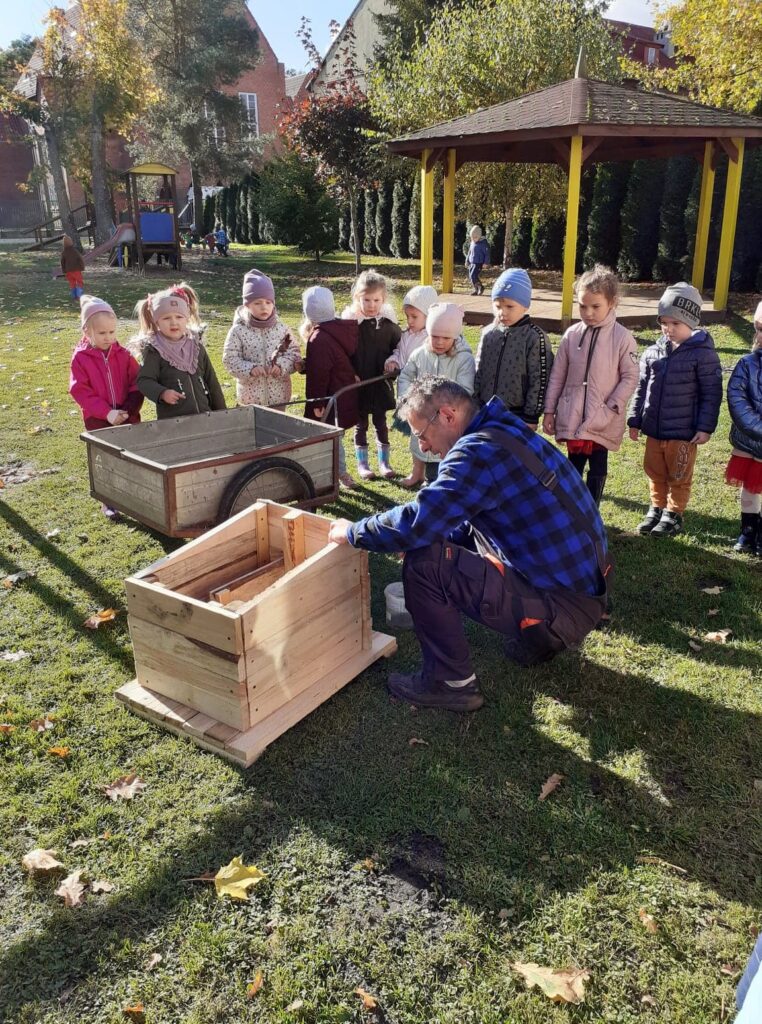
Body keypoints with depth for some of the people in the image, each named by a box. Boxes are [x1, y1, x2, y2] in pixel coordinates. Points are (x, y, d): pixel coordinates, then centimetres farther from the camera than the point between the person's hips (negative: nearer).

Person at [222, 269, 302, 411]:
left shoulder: (281, 328, -1)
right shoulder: (238, 330, -8)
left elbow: (294, 352, 1)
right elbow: (230, 359, -8)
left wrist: (281, 366, -18)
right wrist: (250, 369, -23)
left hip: (278, 394, 2)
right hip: (251, 395, -2)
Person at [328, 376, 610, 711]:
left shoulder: (478, 450, -19)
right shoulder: (507, 432, 10)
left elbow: (417, 523, -24)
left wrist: (353, 532, -8)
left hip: (561, 605, -10)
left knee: (423, 562, -16)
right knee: (462, 532, 24)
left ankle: (451, 683, 1)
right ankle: (536, 639, 27)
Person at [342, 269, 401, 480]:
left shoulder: (388, 321, -3)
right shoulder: (350, 320, -10)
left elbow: (398, 346, 8)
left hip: (381, 383, 2)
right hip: (358, 384, -2)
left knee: (381, 423, 13)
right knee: (361, 424, 11)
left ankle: (384, 462, 26)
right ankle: (362, 464, 23)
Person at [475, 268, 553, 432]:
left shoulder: (535, 338, -11)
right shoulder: (488, 333, 3)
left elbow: (539, 380, -11)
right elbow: (478, 372, 9)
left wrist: (531, 417, -11)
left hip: (517, 416, -5)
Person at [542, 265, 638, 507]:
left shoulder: (622, 338, -9)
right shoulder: (572, 335, -1)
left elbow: (630, 377, -5)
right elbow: (557, 375, 4)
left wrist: (612, 408, -13)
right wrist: (549, 410, 4)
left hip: (603, 421, -3)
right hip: (573, 417, 3)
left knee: (597, 469, 9)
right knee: (573, 467, 15)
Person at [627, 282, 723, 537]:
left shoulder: (703, 354, -11)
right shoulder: (653, 353, 4)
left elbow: (712, 394, -9)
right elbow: (641, 389, 11)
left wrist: (705, 427, -13)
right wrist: (635, 421, 9)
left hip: (684, 432, -5)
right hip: (653, 429, 5)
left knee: (679, 477, 10)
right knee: (655, 473, 17)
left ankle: (673, 515, 25)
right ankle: (656, 509, 35)